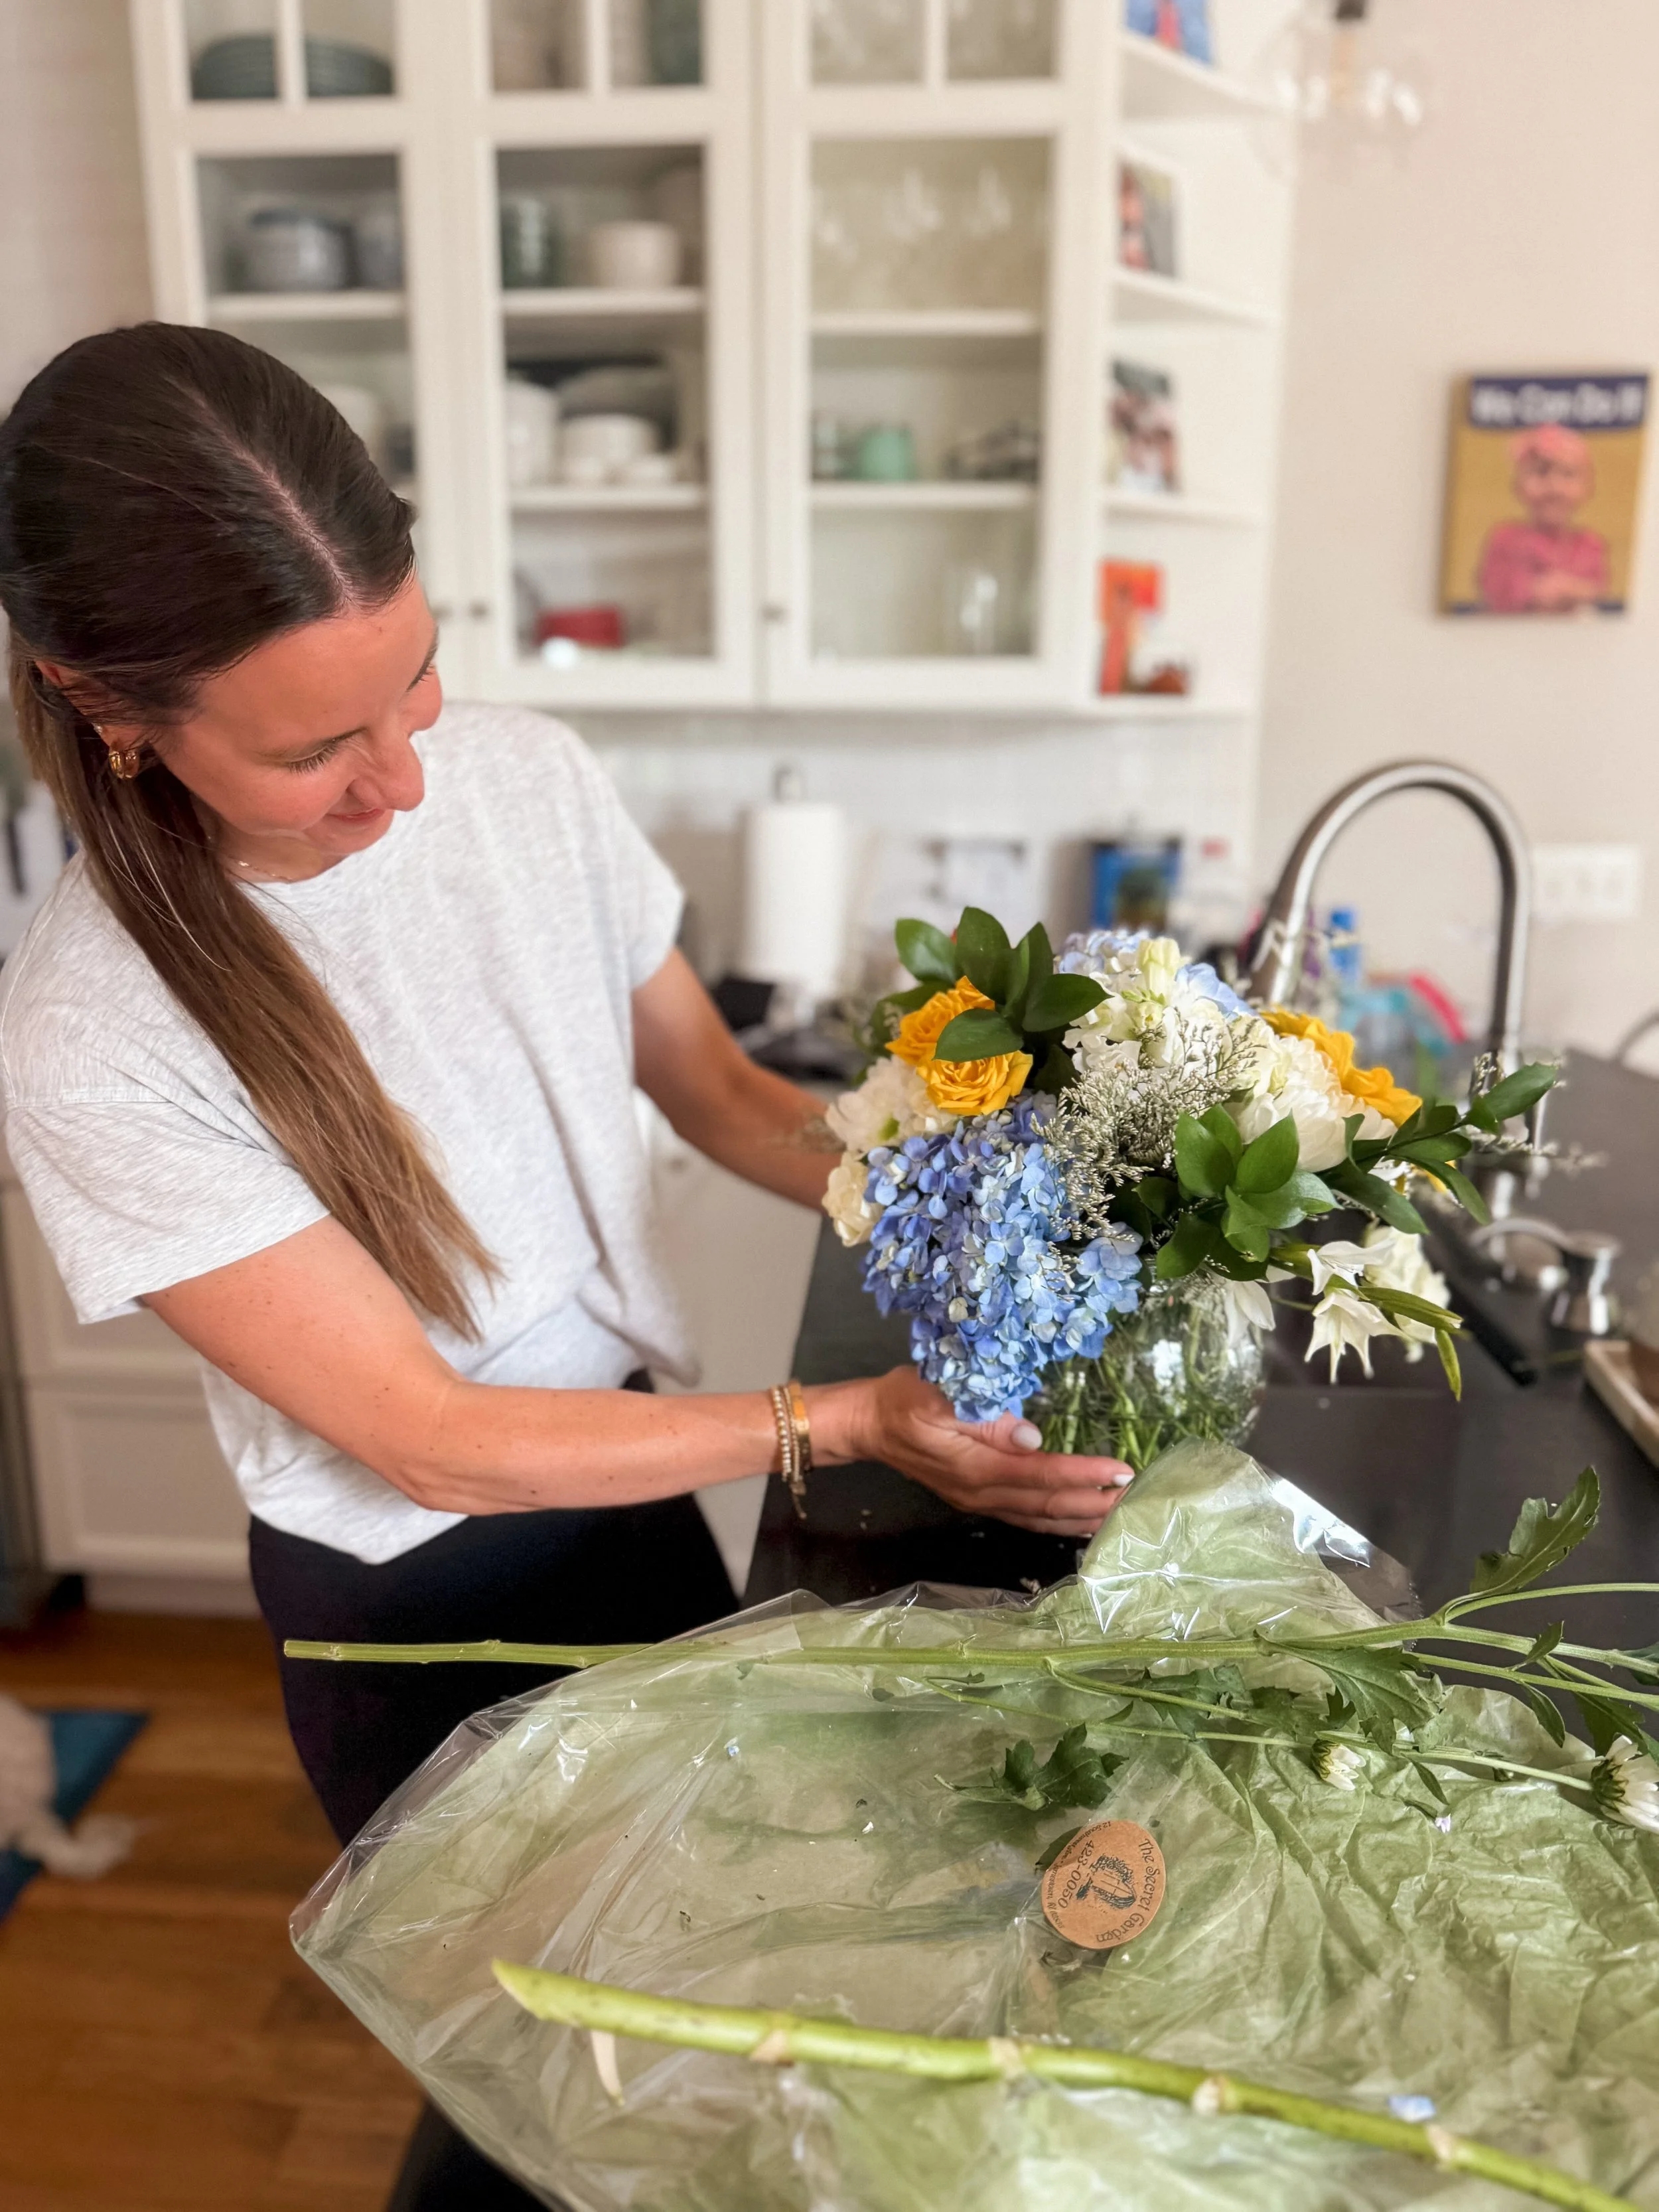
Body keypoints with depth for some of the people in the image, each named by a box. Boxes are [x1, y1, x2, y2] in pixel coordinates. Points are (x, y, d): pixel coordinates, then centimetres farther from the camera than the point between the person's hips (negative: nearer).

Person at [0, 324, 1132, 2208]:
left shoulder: (523, 774, -13)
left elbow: (715, 1089, -2)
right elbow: (429, 1436, -23)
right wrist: (844, 1423, -26)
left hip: (631, 1473, 5)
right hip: (412, 1604, -4)